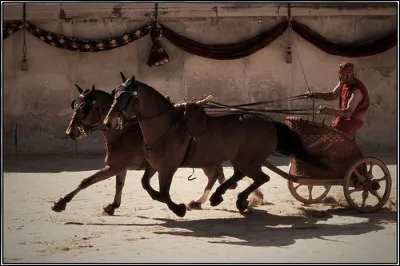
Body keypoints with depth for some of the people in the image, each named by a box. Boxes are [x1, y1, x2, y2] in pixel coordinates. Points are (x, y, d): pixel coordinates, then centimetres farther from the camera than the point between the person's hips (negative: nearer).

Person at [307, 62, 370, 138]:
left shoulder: (357, 91, -31)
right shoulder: (343, 82, -5)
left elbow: (348, 112, -37)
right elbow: (333, 95, 7)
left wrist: (328, 111, -46)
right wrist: (314, 95, -8)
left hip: (355, 120, -8)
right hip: (345, 115, 8)